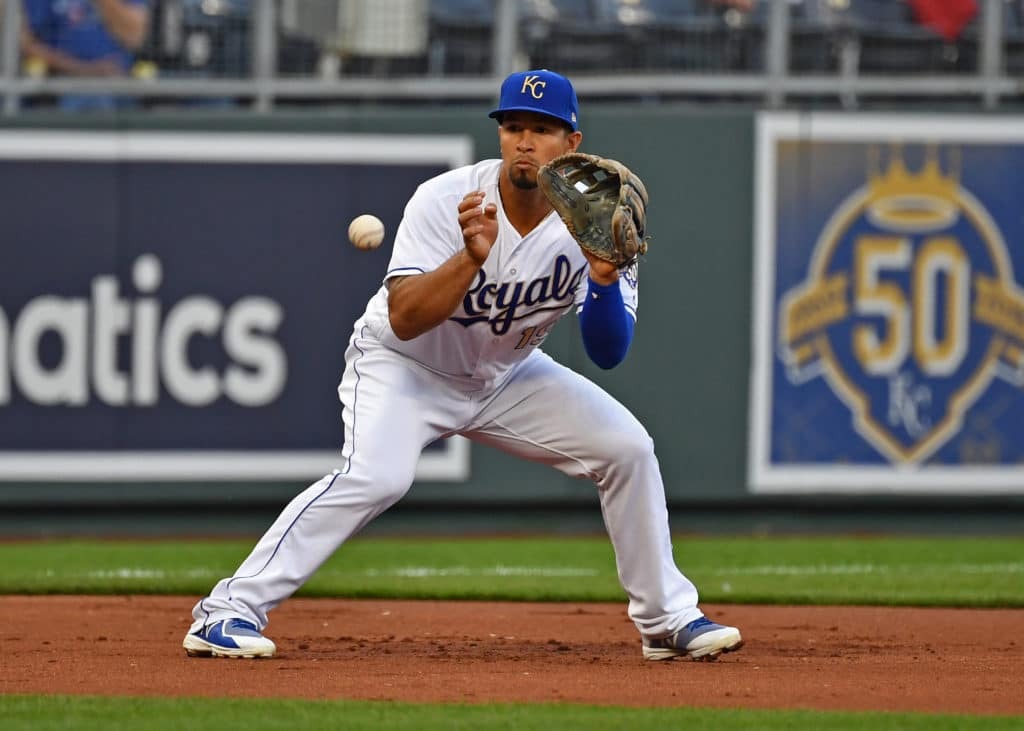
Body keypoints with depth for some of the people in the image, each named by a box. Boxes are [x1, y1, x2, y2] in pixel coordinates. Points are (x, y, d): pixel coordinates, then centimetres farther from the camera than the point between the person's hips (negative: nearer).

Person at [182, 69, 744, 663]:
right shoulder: (445, 202, -25)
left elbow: (608, 355, -17)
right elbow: (403, 319, -32)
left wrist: (604, 279, -35)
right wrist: (471, 257, -46)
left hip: (506, 378, 5)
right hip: (404, 366, -5)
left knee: (627, 447, -6)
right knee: (377, 475, -31)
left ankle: (666, 618, 10)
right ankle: (230, 610, -28)